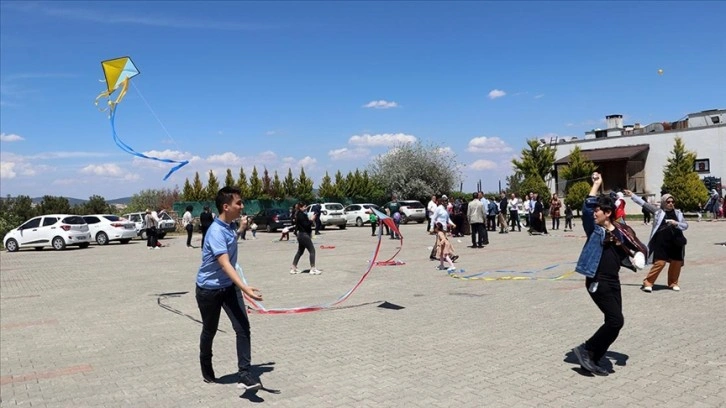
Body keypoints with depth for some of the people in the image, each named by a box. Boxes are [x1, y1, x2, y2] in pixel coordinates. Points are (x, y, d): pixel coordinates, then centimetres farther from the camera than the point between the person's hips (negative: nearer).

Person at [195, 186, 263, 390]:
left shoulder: (230, 226, 0)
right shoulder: (216, 232, -28)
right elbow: (225, 265, -40)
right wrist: (245, 288, -51)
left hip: (229, 286, 7)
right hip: (209, 289, -6)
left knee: (243, 328, -9)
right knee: (209, 331, 13)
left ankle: (244, 373, -7)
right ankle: (207, 370, 37)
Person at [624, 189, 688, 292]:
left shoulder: (678, 213, 9)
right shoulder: (658, 211, 2)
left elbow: (685, 225, 5)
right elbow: (644, 203, 2)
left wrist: (676, 223, -14)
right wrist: (632, 195, 1)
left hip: (676, 243, 4)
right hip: (661, 242, -4)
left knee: (676, 263, 8)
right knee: (659, 263, -10)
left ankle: (673, 283, 29)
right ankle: (647, 283, 0)